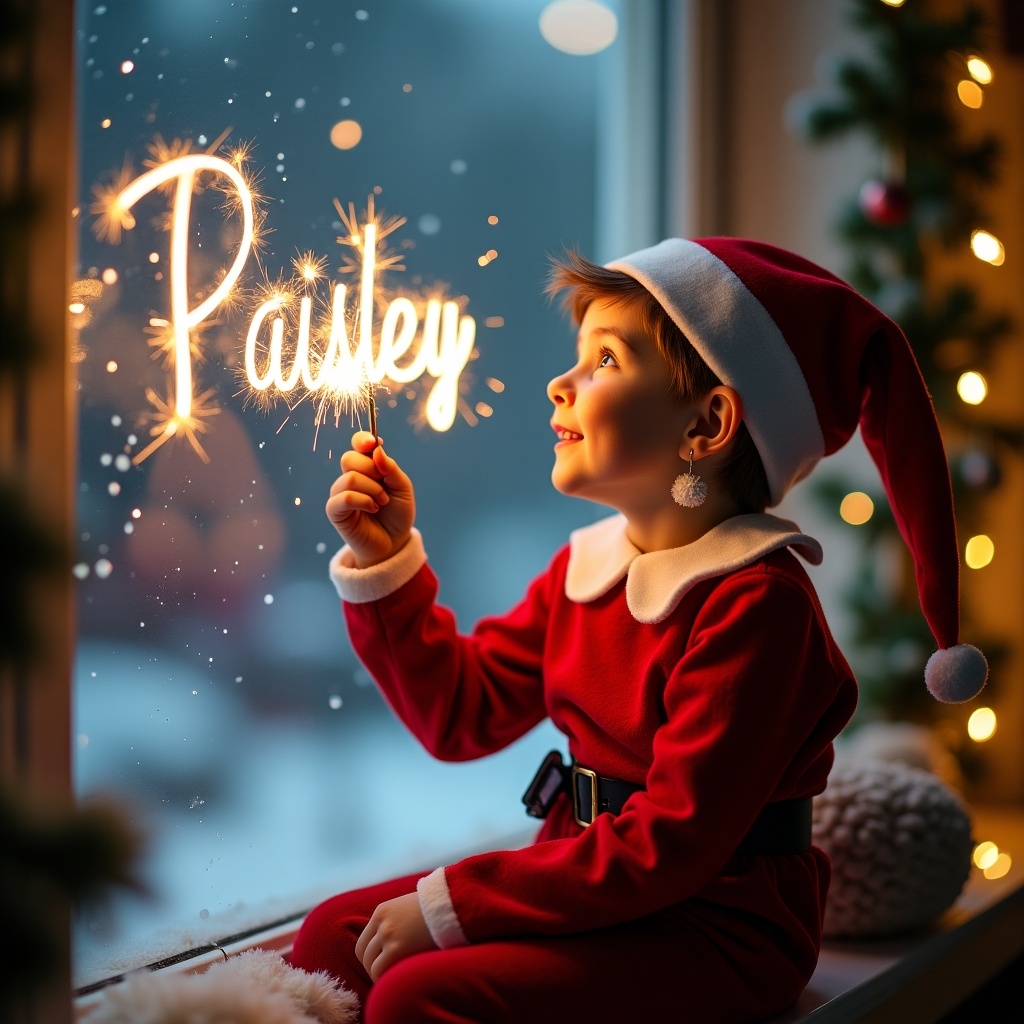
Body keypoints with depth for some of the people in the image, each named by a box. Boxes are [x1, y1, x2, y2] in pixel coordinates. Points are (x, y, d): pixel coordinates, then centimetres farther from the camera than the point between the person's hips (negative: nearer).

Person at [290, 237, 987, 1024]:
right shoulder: (585, 568, 8)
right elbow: (461, 712, 13)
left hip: (715, 927, -8)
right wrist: (384, 561, 4)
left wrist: (449, 903, -22)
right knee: (333, 936, 0)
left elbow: (671, 843, -24)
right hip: (596, 887, 8)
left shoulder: (752, 601, -21)